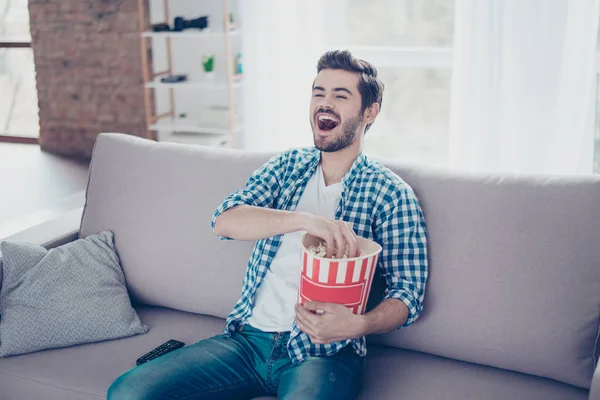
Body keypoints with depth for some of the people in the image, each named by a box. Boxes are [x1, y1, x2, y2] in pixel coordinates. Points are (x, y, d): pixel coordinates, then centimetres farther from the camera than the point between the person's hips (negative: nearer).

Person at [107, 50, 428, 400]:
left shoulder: (391, 193, 1)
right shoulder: (288, 166, 12)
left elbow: (408, 292, -2)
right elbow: (224, 221, -5)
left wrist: (358, 325, -24)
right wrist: (305, 219, -24)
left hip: (324, 351, -4)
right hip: (250, 337, 4)